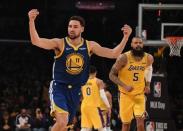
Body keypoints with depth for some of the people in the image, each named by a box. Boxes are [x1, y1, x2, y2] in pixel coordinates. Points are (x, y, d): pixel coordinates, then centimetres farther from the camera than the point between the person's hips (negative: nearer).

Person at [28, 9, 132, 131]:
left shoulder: (90, 46, 1)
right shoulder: (60, 43, -9)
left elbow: (114, 54, 0)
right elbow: (36, 41, -21)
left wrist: (126, 37, -13)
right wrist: (31, 21, -36)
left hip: (75, 91, 5)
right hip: (59, 88, -5)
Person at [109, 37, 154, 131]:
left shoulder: (148, 58, -5)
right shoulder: (124, 58, -16)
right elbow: (112, 75, -12)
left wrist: (148, 84, 8)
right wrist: (124, 86, -25)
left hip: (140, 94, 2)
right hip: (126, 94, -2)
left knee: (140, 120, -14)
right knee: (126, 123, 6)